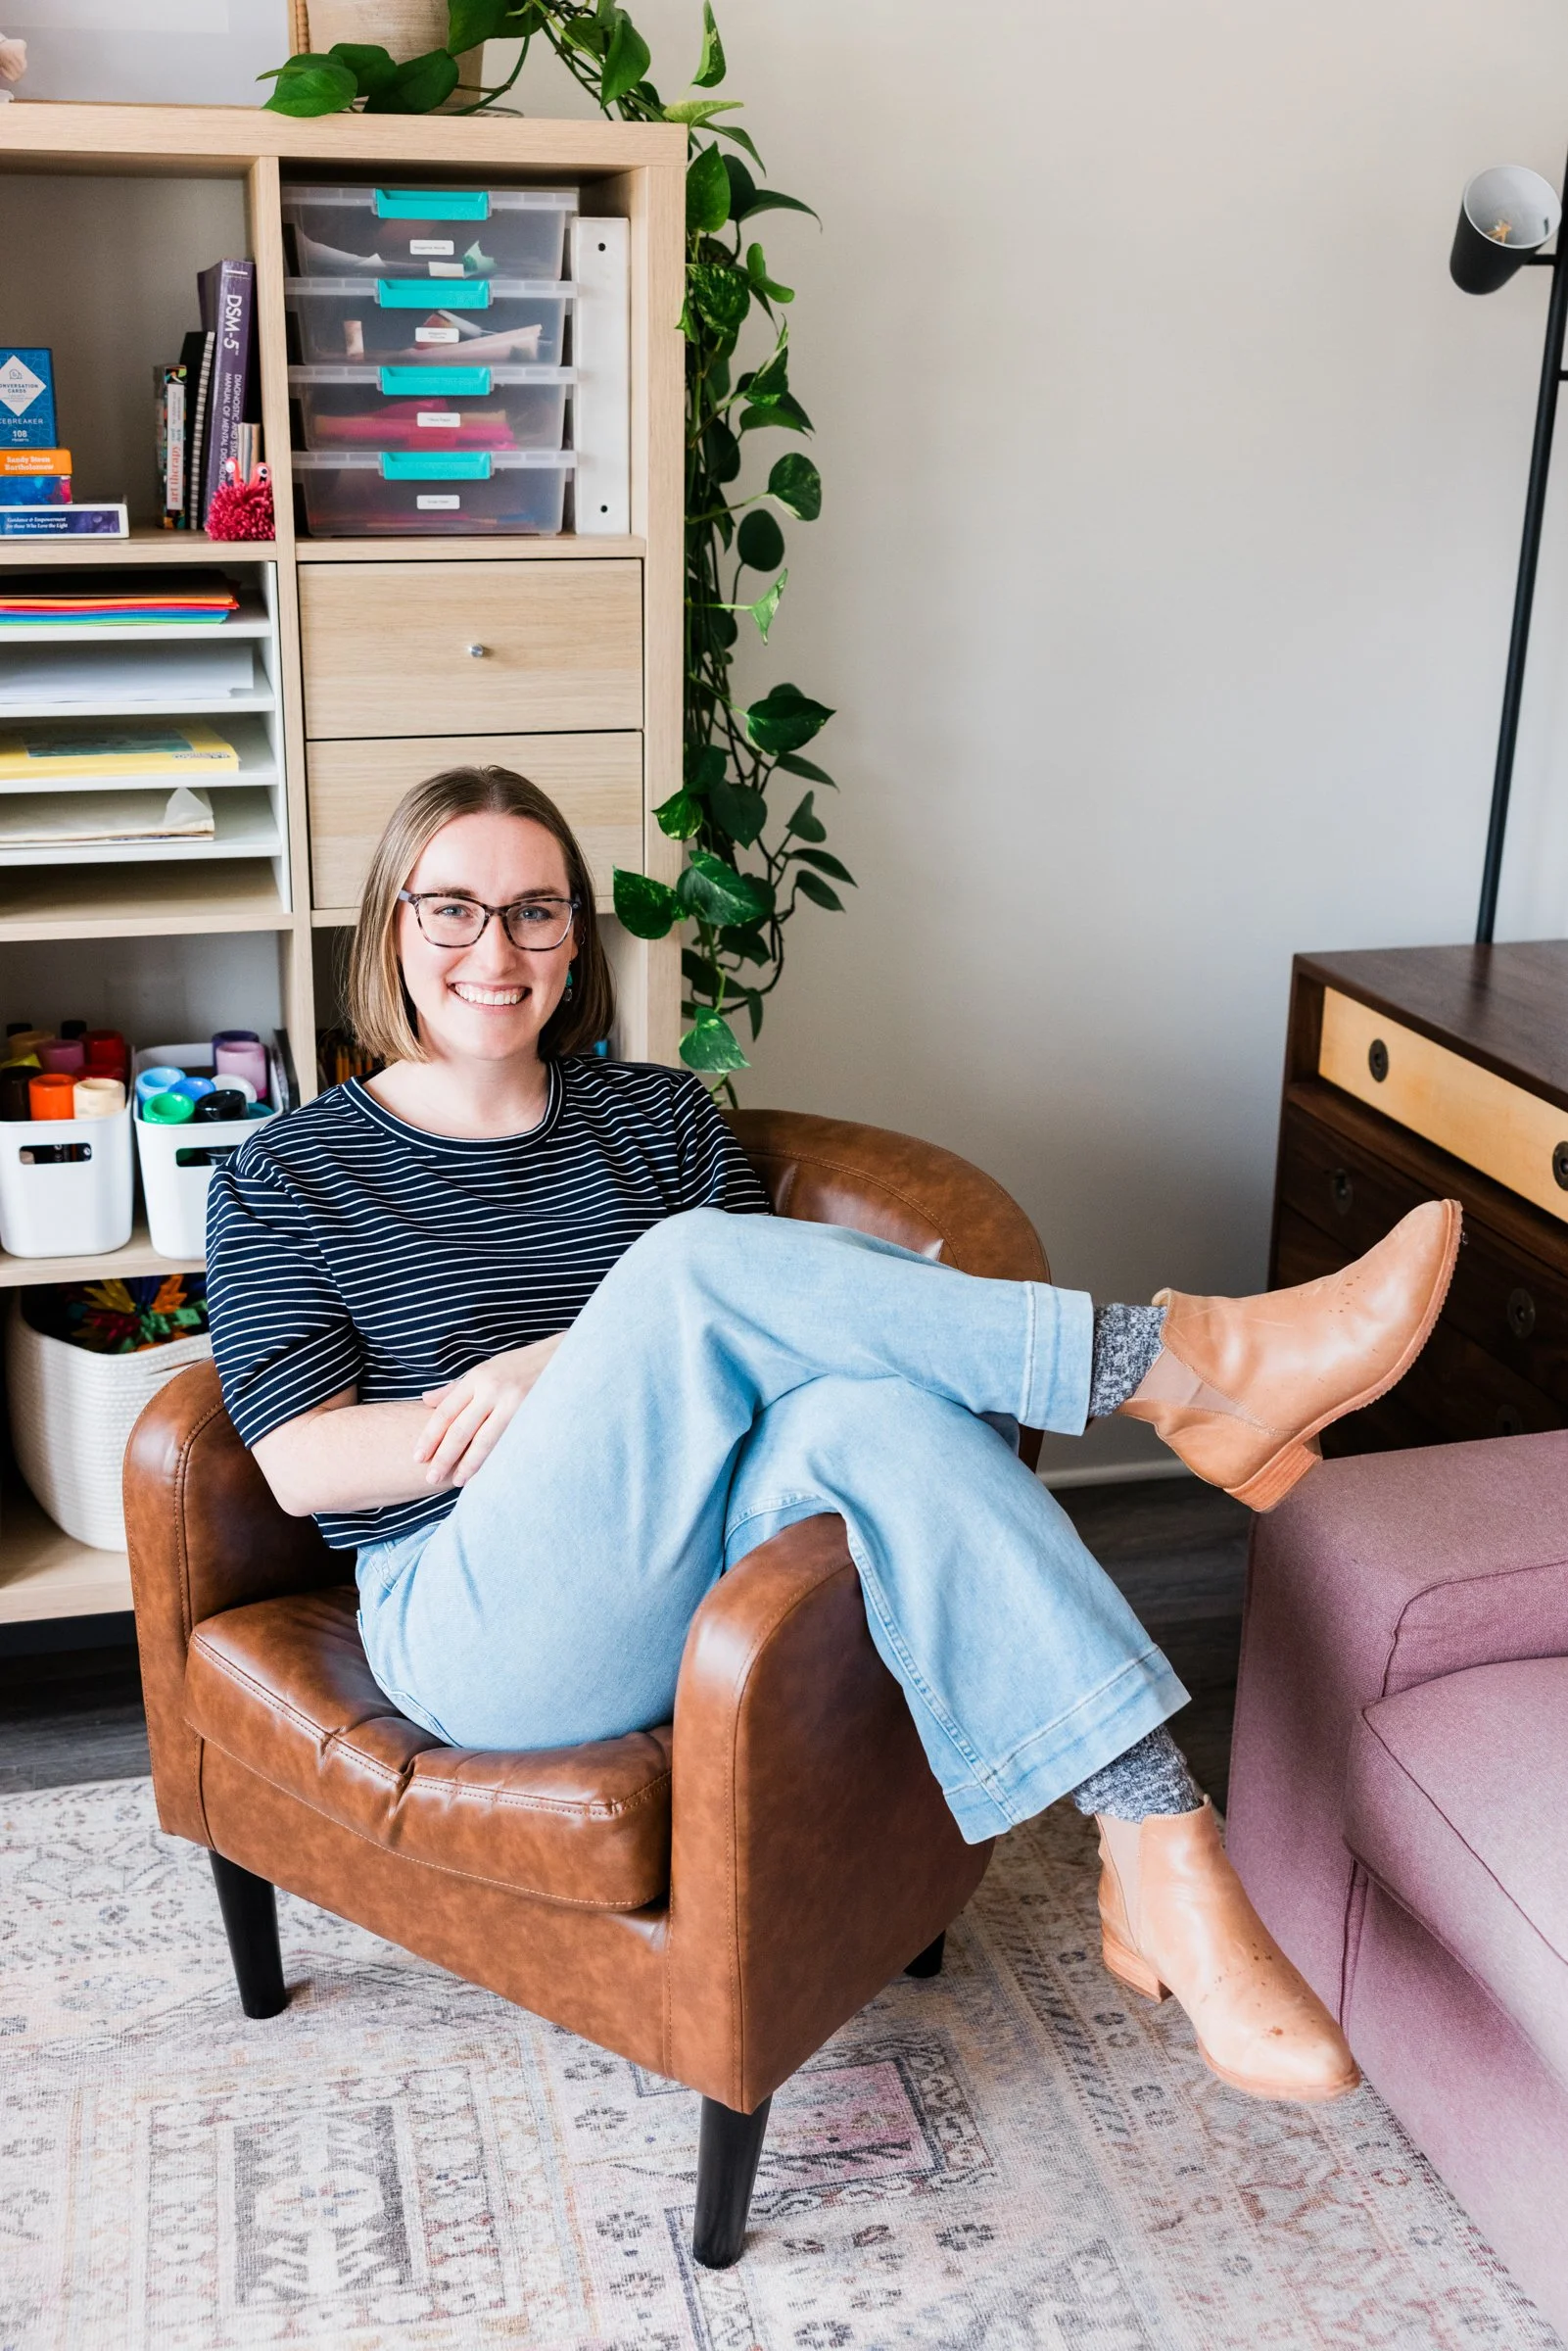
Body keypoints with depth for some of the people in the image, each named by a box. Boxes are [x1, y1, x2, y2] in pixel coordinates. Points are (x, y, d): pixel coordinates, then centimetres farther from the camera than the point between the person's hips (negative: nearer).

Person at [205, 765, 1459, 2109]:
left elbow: (781, 1332, 8)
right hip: (494, 1639, -3)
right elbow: (305, 1466, -3)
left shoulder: (657, 1117, 17)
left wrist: (573, 1371, -11)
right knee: (691, 1263, -29)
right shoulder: (285, 1179, 8)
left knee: (874, 1408, -33)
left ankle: (1161, 1865, -37)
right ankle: (1192, 1361, -27)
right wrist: (622, 1396, -12)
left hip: (706, 1572, 3)